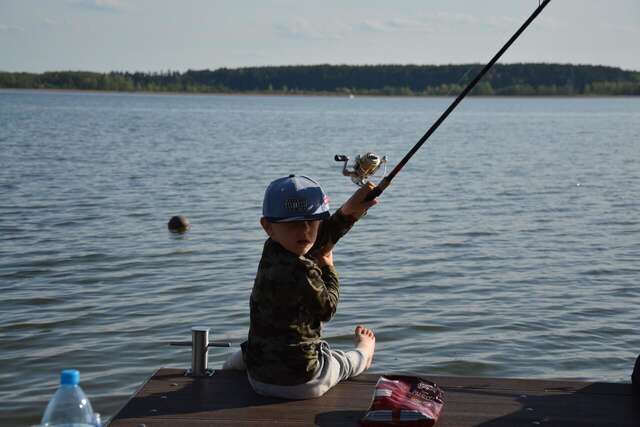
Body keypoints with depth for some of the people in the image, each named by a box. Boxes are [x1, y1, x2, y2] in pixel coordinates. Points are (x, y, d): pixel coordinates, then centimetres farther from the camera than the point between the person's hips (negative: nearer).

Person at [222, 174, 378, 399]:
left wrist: (349, 210, -11)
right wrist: (328, 267, 4)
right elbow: (327, 309, -10)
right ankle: (363, 351, 57)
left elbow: (321, 238, 3)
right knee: (349, 360, 27)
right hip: (300, 382, -6)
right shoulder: (301, 271, -27)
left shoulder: (273, 250, -4)